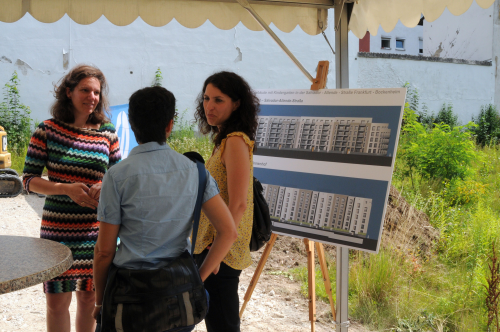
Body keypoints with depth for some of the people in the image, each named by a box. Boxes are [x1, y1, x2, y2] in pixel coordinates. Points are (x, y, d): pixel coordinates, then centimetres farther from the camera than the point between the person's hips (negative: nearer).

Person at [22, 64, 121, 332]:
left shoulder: (107, 132, 3)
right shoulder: (48, 130, -4)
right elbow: (29, 179, -3)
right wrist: (66, 189, -18)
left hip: (96, 230, 2)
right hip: (57, 229, -2)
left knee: (89, 297, 12)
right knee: (57, 301, 4)